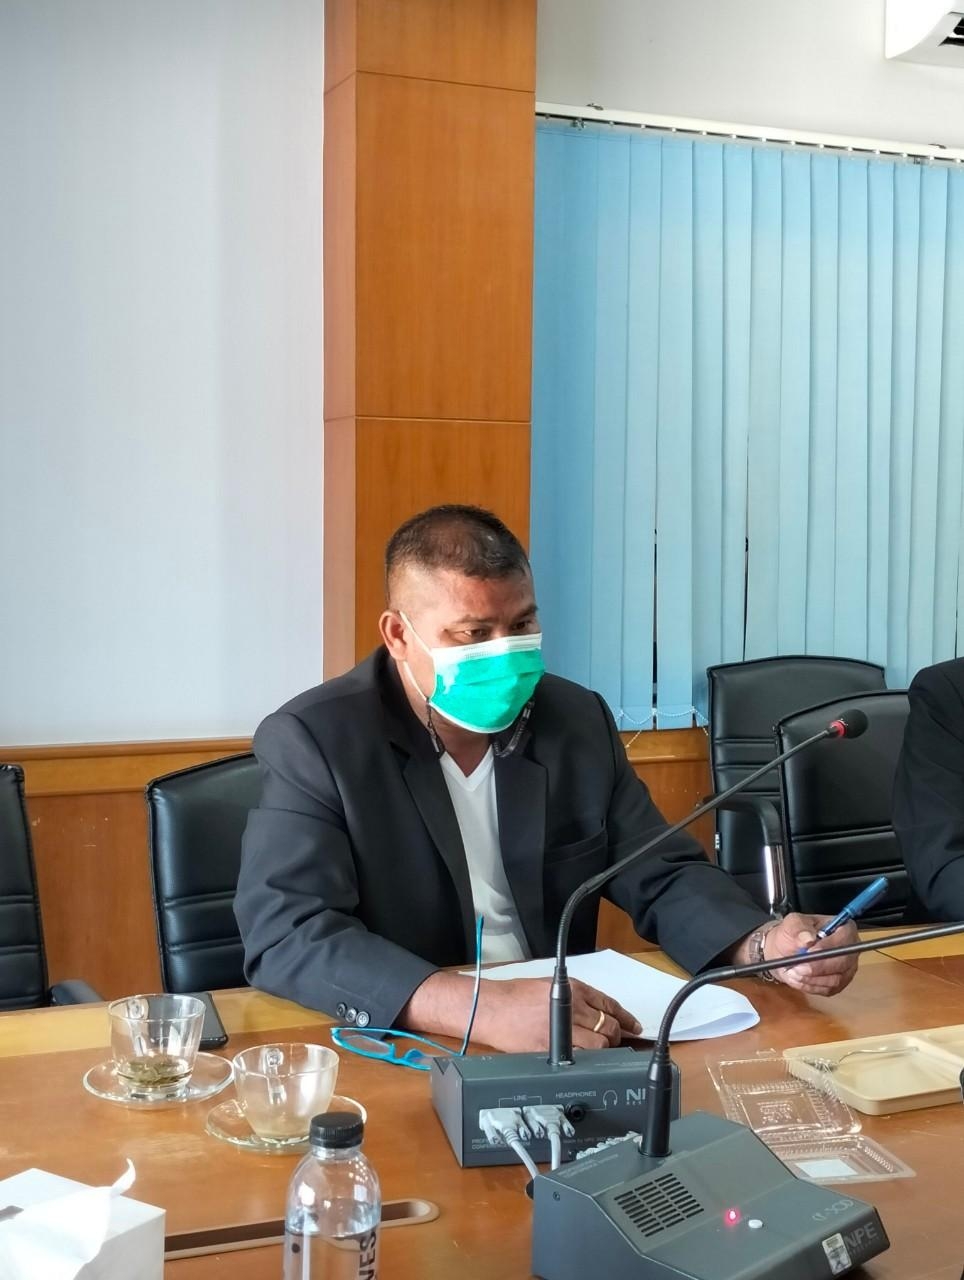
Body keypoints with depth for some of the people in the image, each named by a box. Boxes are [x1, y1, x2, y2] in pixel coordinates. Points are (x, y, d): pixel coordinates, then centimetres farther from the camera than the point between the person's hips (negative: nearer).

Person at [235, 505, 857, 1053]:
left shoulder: (580, 721, 4)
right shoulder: (313, 742, -11)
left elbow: (664, 877, 9)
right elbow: (285, 936, -22)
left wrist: (763, 943, -13)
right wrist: (480, 1007, -35)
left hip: (572, 1042, 4)